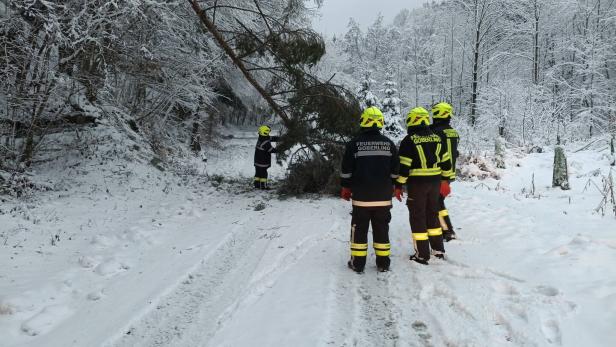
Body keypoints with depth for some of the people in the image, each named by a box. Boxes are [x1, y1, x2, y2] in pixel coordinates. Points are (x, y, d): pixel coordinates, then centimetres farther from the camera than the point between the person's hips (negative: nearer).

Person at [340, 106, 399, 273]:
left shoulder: (355, 143, -6)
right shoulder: (389, 143, 2)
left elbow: (346, 170, -2)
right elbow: (395, 170, 8)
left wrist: (346, 187, 10)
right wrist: (394, 187, 21)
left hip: (361, 196, -2)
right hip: (383, 196, 2)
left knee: (359, 229, 7)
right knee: (381, 229, 11)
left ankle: (358, 263, 11)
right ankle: (383, 263, 16)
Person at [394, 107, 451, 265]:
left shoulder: (409, 141, -12)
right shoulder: (436, 138, 7)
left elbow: (404, 166, -14)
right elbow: (445, 162, 12)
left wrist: (398, 186, -7)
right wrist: (444, 181, 22)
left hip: (417, 184, -6)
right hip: (434, 183, 6)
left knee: (418, 217, 3)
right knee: (433, 215, 18)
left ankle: (422, 255, 5)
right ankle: (438, 250, 24)